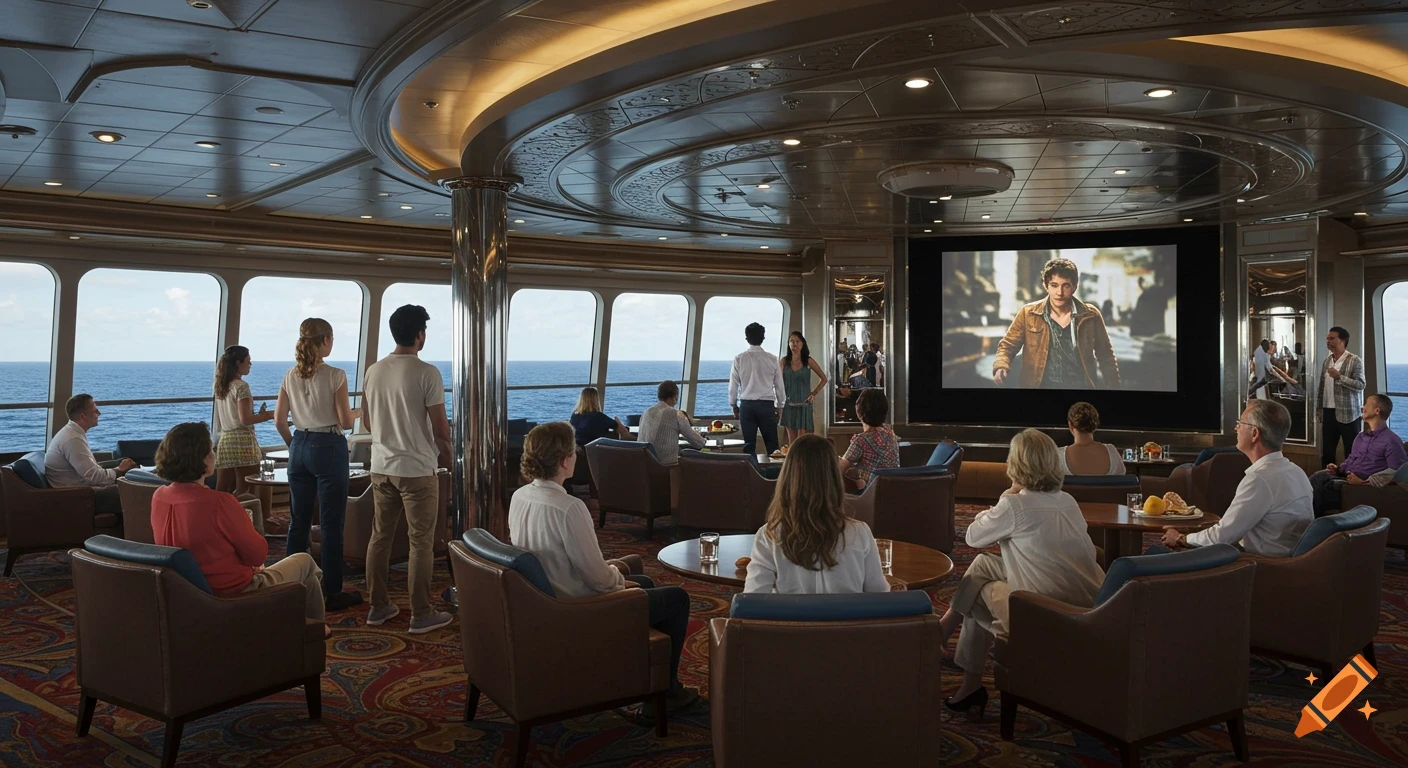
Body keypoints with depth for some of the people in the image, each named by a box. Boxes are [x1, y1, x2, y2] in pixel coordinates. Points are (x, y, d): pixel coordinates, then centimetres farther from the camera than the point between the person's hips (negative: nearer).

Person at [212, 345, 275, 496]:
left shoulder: (220, 387, 14)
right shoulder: (241, 386, -10)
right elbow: (245, 419, -17)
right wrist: (269, 415, -7)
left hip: (224, 440, 8)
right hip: (242, 441, -8)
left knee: (221, 491, 6)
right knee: (244, 491, -4)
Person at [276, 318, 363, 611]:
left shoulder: (290, 376, 6)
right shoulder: (335, 375, -12)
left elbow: (279, 420, 8)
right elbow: (345, 422, -10)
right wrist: (358, 412, 10)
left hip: (299, 447, 6)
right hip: (328, 448, -6)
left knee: (298, 521, 13)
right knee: (331, 523, 1)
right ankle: (332, 592, 7)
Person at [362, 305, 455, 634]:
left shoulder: (373, 371, 3)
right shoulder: (427, 373, -15)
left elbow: (366, 421, 13)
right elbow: (441, 428, -14)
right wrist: (445, 450, 5)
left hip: (381, 467, 6)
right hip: (417, 469, -6)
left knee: (380, 535, 14)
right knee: (421, 542, 2)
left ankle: (378, 606, 24)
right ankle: (421, 614, 8)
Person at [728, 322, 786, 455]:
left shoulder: (739, 359, -3)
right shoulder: (772, 359, -2)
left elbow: (733, 385, 1)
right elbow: (779, 385, 3)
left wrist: (734, 405, 14)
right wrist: (779, 406, 15)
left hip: (747, 405, 0)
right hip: (767, 405, 0)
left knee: (749, 444, 5)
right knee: (772, 444, 5)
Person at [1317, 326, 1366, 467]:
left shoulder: (1354, 360, -7)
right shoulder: (1327, 361, 12)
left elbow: (1360, 385, -14)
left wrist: (1339, 377, -25)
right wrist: (1319, 409, 14)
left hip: (1347, 413, -6)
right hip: (1328, 413, 6)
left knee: (1351, 452, 0)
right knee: (1326, 452, 9)